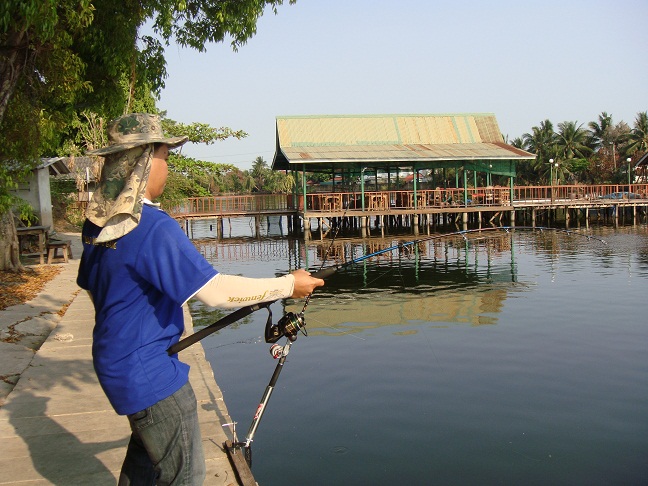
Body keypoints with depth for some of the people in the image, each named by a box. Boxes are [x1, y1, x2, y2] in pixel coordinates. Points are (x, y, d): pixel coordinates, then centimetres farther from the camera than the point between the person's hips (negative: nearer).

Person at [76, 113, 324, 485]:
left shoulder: (97, 221, 3)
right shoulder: (153, 226, -25)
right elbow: (215, 291, -26)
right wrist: (289, 285, -17)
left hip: (116, 363, 9)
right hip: (150, 372, -9)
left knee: (146, 454, 27)